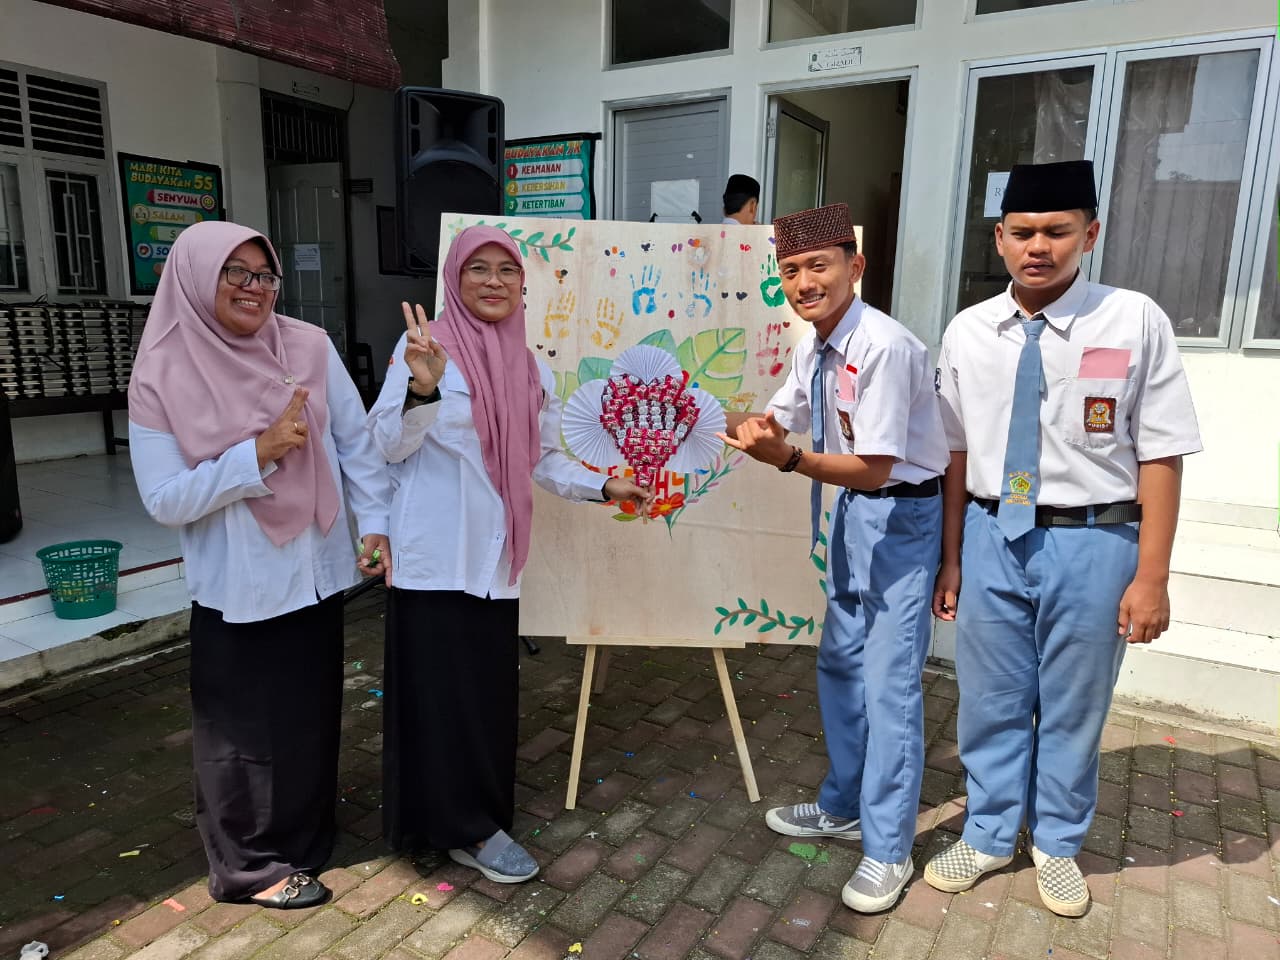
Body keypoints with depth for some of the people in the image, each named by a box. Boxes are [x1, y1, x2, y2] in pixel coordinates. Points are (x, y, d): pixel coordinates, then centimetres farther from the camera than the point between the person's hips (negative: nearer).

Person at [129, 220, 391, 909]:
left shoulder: (310, 348, -4)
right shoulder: (162, 377, -10)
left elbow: (356, 443, 1)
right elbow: (164, 499, -13)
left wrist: (375, 522, -7)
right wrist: (259, 452, -22)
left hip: (316, 576, 3)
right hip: (236, 593, -3)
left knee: (313, 716, 20)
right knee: (248, 731, 11)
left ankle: (304, 837, 45)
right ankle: (255, 865, 35)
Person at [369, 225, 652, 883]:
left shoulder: (531, 368, 11)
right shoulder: (426, 345, -6)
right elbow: (390, 445, -11)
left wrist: (603, 487, 7)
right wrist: (422, 389, -28)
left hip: (495, 558, 6)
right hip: (435, 555, -5)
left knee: (490, 693, 12)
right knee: (442, 693, 2)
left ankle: (470, 820, 29)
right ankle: (467, 827, 19)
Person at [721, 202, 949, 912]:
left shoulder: (884, 348, -25)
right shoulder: (813, 349, 2)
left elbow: (875, 468, -26)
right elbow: (776, 423, 11)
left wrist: (788, 458, -36)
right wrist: (737, 421, -9)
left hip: (901, 514, -9)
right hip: (849, 513, 9)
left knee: (889, 682, -3)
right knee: (839, 664, 18)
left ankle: (887, 852, 17)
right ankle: (844, 808, 39)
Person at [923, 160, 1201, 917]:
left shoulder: (1136, 322, -10)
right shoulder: (968, 333, 0)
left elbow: (1161, 457, -9)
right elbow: (959, 455, 4)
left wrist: (1151, 576, -10)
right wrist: (952, 559, 7)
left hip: (1093, 542, -2)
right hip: (995, 535, 3)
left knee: (1074, 708, 15)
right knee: (991, 700, 15)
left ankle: (1058, 843, 40)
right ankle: (989, 834, 38)